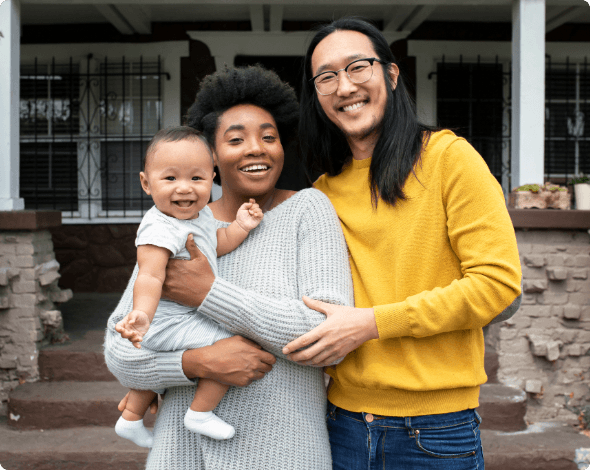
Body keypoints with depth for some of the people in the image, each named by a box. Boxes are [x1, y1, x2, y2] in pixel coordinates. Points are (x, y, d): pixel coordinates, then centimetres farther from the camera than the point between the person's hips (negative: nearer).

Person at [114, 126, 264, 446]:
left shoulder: (199, 213, 0)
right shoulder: (160, 229, -30)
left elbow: (214, 246, 15)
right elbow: (150, 276, -41)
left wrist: (239, 226, -2)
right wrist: (142, 315, -58)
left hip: (188, 317, 10)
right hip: (172, 321, -10)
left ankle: (130, 418, 51)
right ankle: (200, 414, -3)